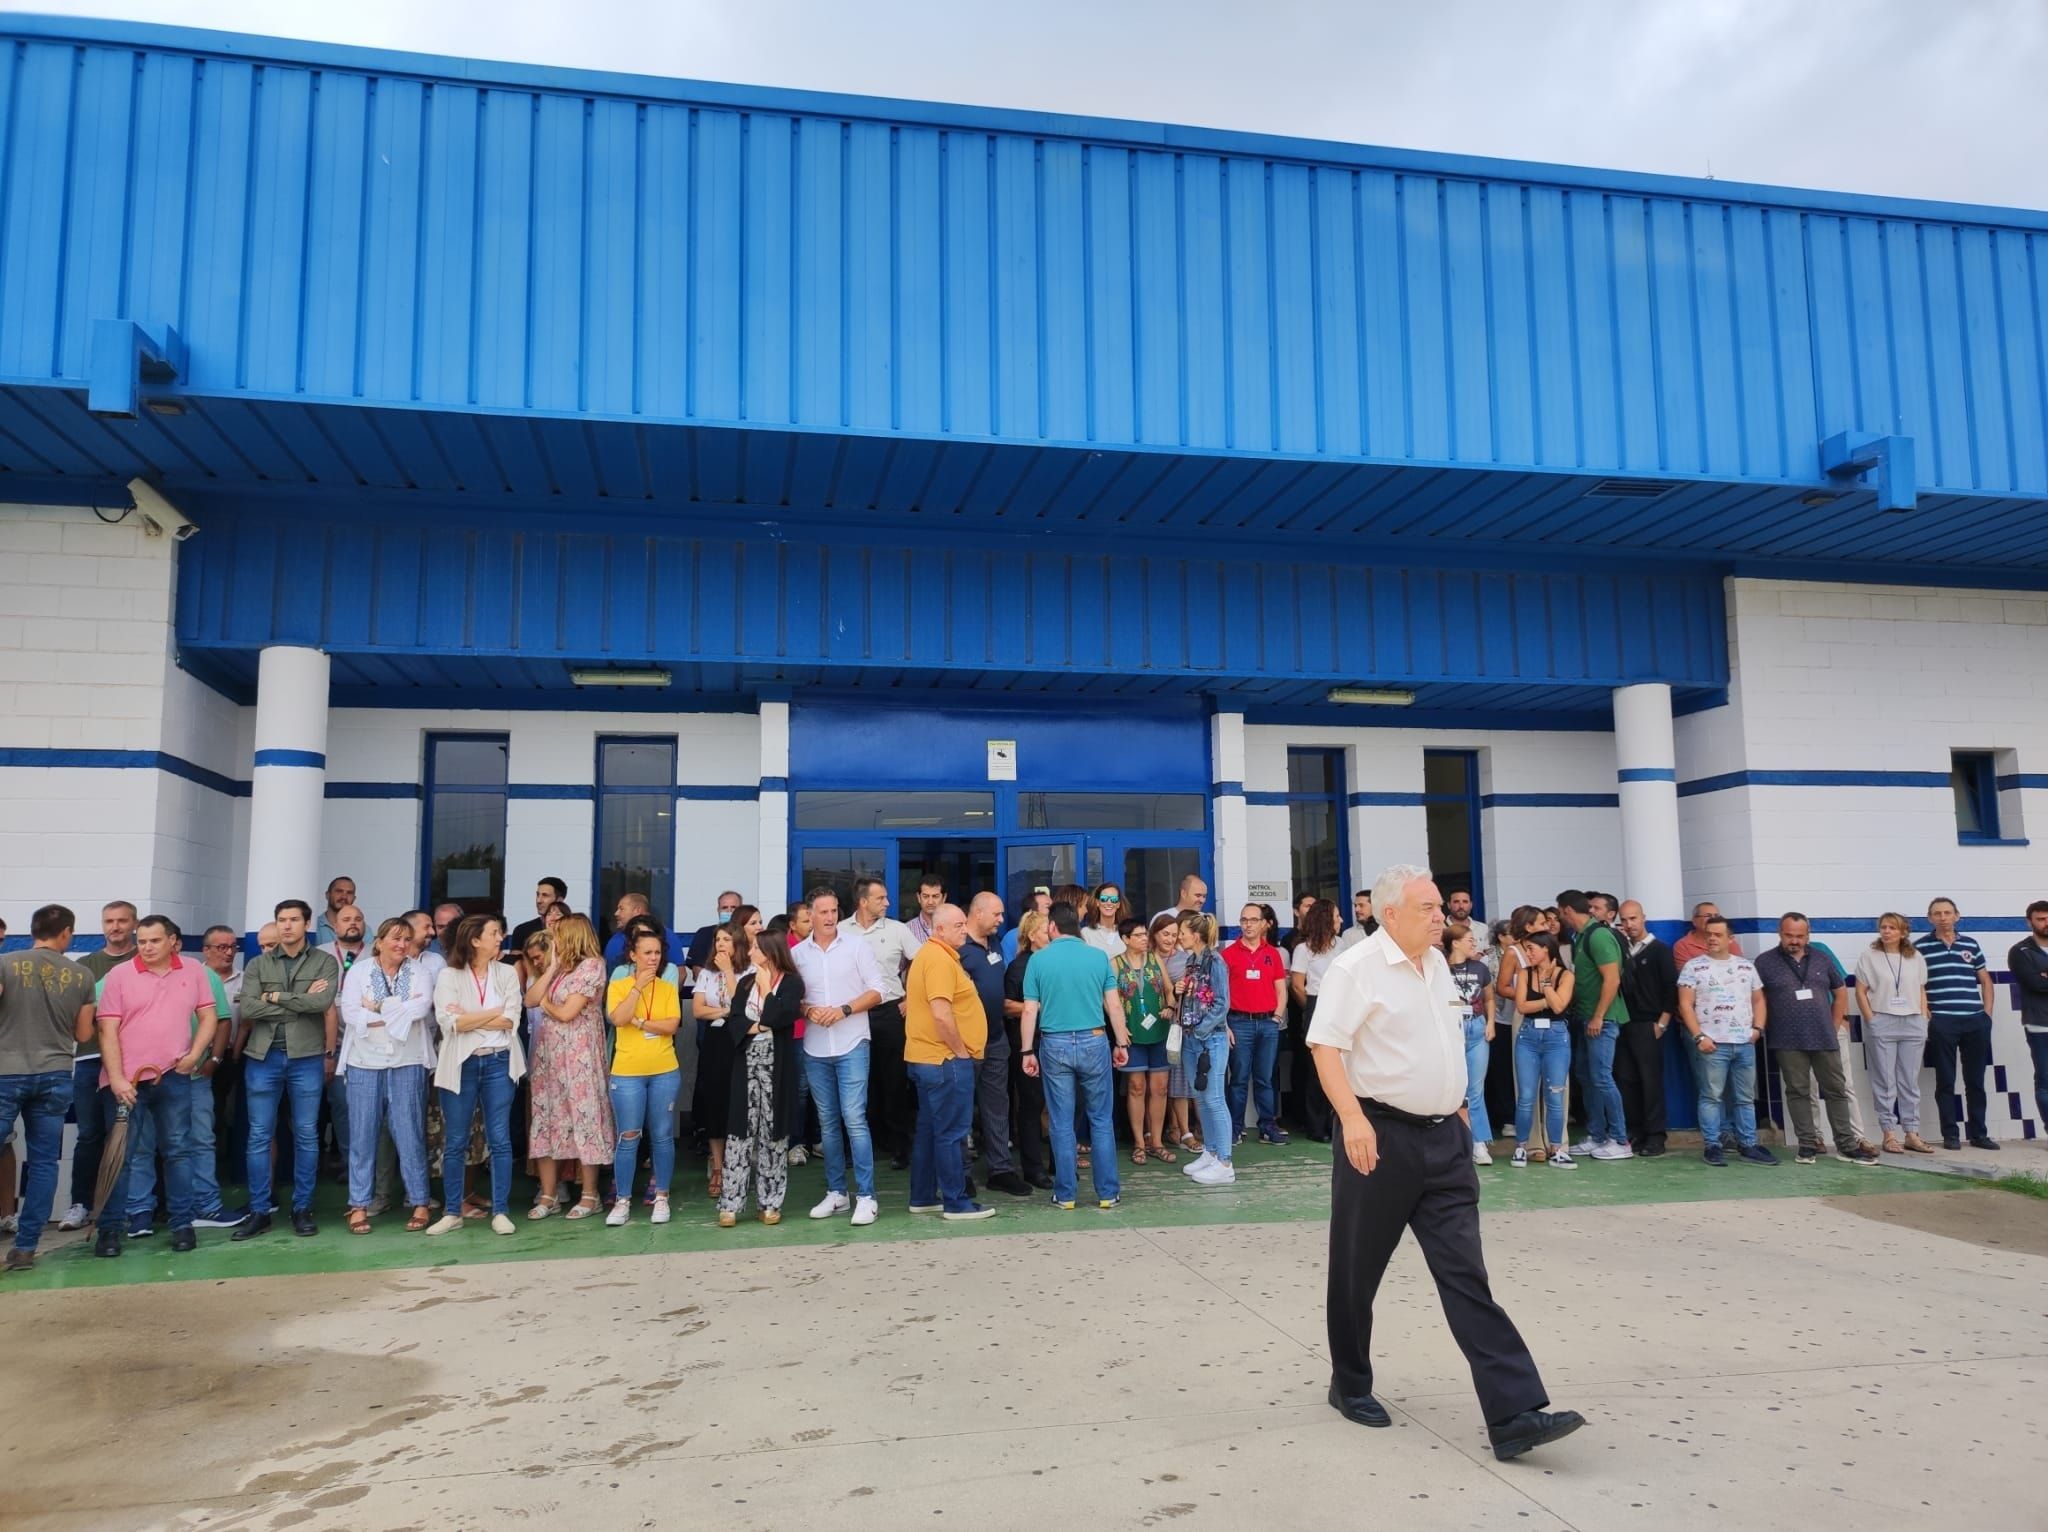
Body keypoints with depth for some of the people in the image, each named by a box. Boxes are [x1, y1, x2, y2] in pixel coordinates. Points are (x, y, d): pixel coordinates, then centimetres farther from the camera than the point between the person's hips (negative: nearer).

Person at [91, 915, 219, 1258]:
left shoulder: (194, 972, 5)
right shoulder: (119, 975, -2)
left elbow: (208, 1016, 8)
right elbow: (108, 1030, -5)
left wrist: (194, 1054, -7)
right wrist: (116, 1078, -13)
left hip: (174, 1076, 2)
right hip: (126, 1078, -1)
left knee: (178, 1150, 7)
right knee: (120, 1155, 2)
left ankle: (182, 1224, 14)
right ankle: (109, 1229, 11)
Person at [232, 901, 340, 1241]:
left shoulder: (325, 962, 2)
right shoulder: (257, 965, 7)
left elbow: (323, 1003, -14)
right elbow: (246, 1010, -6)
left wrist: (274, 997, -9)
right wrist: (302, 1002, -11)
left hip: (306, 1058, -1)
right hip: (263, 1057, 2)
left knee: (306, 1135, 5)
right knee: (259, 1136, 4)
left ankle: (302, 1209, 15)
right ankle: (259, 1211, 13)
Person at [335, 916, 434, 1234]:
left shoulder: (418, 971, 6)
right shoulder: (358, 972, 4)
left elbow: (422, 1007, -10)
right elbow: (350, 1013, -9)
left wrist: (380, 1007, -8)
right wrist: (402, 1010, -10)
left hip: (407, 1064, 0)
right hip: (365, 1063, 0)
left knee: (410, 1133, 1)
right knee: (362, 1135, 4)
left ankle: (420, 1203, 8)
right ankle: (359, 1206, 12)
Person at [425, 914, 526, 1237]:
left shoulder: (507, 973, 5)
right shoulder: (449, 975, -1)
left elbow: (510, 1021, -6)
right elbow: (450, 1022, -14)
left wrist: (469, 1018, -10)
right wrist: (493, 1012, -9)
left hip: (498, 1063, 2)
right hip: (461, 1064, -1)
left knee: (500, 1140, 3)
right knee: (455, 1142, 6)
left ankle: (500, 1211, 10)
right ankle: (451, 1212, 17)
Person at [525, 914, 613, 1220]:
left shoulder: (591, 965, -10)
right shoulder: (559, 967, 14)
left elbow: (566, 1013, -15)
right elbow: (530, 1000, 2)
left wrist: (544, 1002, 4)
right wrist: (552, 966, -1)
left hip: (578, 1054, -8)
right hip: (547, 1051, 8)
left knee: (581, 1118, -1)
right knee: (545, 1118, 7)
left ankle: (589, 1195, 8)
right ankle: (548, 1195, 14)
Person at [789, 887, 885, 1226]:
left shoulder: (857, 947, -1)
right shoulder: (796, 953, 5)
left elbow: (876, 991, -2)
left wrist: (844, 1009, -14)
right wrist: (808, 1010, -11)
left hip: (851, 1046, -3)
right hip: (815, 1049, 3)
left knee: (854, 1119, -9)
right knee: (828, 1123, 10)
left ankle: (866, 1196, -5)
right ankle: (836, 1192, 20)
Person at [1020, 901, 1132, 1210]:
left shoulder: (1038, 959, -3)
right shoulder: (1098, 956, -2)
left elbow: (1030, 1011, -4)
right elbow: (1114, 1005, 0)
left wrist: (1027, 1051, 4)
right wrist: (1121, 1043, 10)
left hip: (1055, 1045, 0)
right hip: (1093, 1043, 0)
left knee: (1062, 1124, 7)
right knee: (1101, 1121, 10)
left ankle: (1065, 1195, 13)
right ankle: (1107, 1192, 13)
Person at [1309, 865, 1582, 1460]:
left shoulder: (1436, 964, 12)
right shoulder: (1355, 969, -13)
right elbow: (1326, 1046, -18)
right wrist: (1352, 1117, -28)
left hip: (1444, 1137, 6)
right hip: (1381, 1136, -6)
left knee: (1466, 1274, 1)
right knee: (1358, 1270, 10)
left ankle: (1514, 1415, -2)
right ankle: (1350, 1386, 30)